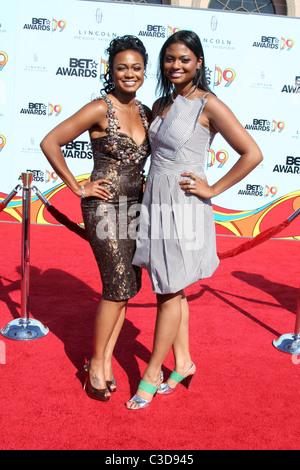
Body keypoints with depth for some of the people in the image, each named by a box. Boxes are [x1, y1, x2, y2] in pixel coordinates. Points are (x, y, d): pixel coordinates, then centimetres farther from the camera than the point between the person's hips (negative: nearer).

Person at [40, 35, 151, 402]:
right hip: (104, 205, -7)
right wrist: (78, 188, -10)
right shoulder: (100, 109, -9)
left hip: (134, 206, 7)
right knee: (119, 287, -7)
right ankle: (96, 364, 14)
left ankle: (106, 361, 22)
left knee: (127, 286, 7)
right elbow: (50, 143, -10)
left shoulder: (145, 113, 10)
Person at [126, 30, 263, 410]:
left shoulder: (208, 105, -9)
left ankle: (152, 374, 20)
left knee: (169, 292, 4)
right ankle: (183, 361, 31)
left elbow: (253, 154, -12)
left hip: (182, 208, -7)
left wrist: (212, 190, -12)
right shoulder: (161, 104, 12)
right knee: (169, 289, 14)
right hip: (155, 204, 7)